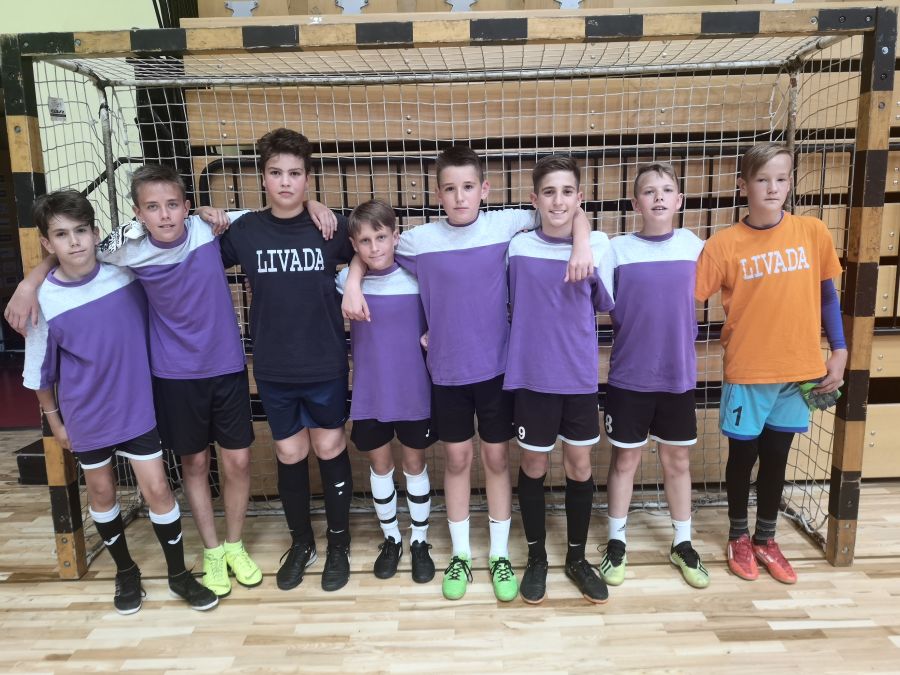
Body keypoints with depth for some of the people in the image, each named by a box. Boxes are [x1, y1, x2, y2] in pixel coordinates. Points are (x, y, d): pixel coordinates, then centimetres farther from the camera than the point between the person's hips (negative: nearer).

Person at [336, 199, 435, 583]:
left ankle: (420, 542, 31)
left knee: (415, 464, 12)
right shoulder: (346, 280, -6)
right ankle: (391, 539, 35)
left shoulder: (417, 276, -10)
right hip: (369, 393, 1)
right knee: (380, 464, 14)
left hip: (414, 391, -1)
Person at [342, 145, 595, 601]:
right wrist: (352, 284, -5)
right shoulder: (419, 240, -8)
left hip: (497, 366, 0)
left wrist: (582, 246, -16)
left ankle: (500, 556, 30)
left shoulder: (506, 225, -8)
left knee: (497, 459, 11)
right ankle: (461, 555, 31)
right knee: (457, 460, 13)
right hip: (447, 371, 0)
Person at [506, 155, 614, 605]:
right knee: (534, 464, 11)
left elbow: (605, 305, 6)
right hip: (532, 374, -1)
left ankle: (577, 557, 32)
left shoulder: (599, 245, -5)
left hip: (580, 375, 1)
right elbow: (508, 306, 4)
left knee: (580, 464, 12)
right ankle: (536, 556, 31)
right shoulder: (518, 247, -5)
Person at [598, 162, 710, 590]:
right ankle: (616, 544, 29)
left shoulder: (694, 246, -1)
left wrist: (679, 341, 8)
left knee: (678, 461, 15)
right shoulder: (616, 250, -9)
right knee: (625, 460, 11)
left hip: (679, 375, 2)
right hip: (629, 377, -2)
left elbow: (696, 300, 11)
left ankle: (682, 544, 34)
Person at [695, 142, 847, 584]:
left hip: (798, 370, 3)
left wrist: (839, 352, 5)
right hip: (747, 372, -2)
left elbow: (827, 295, 8)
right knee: (743, 455, 12)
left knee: (776, 457, 16)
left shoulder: (812, 232, -1)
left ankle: (766, 540, 35)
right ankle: (739, 537, 33)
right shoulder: (724, 244, -10)